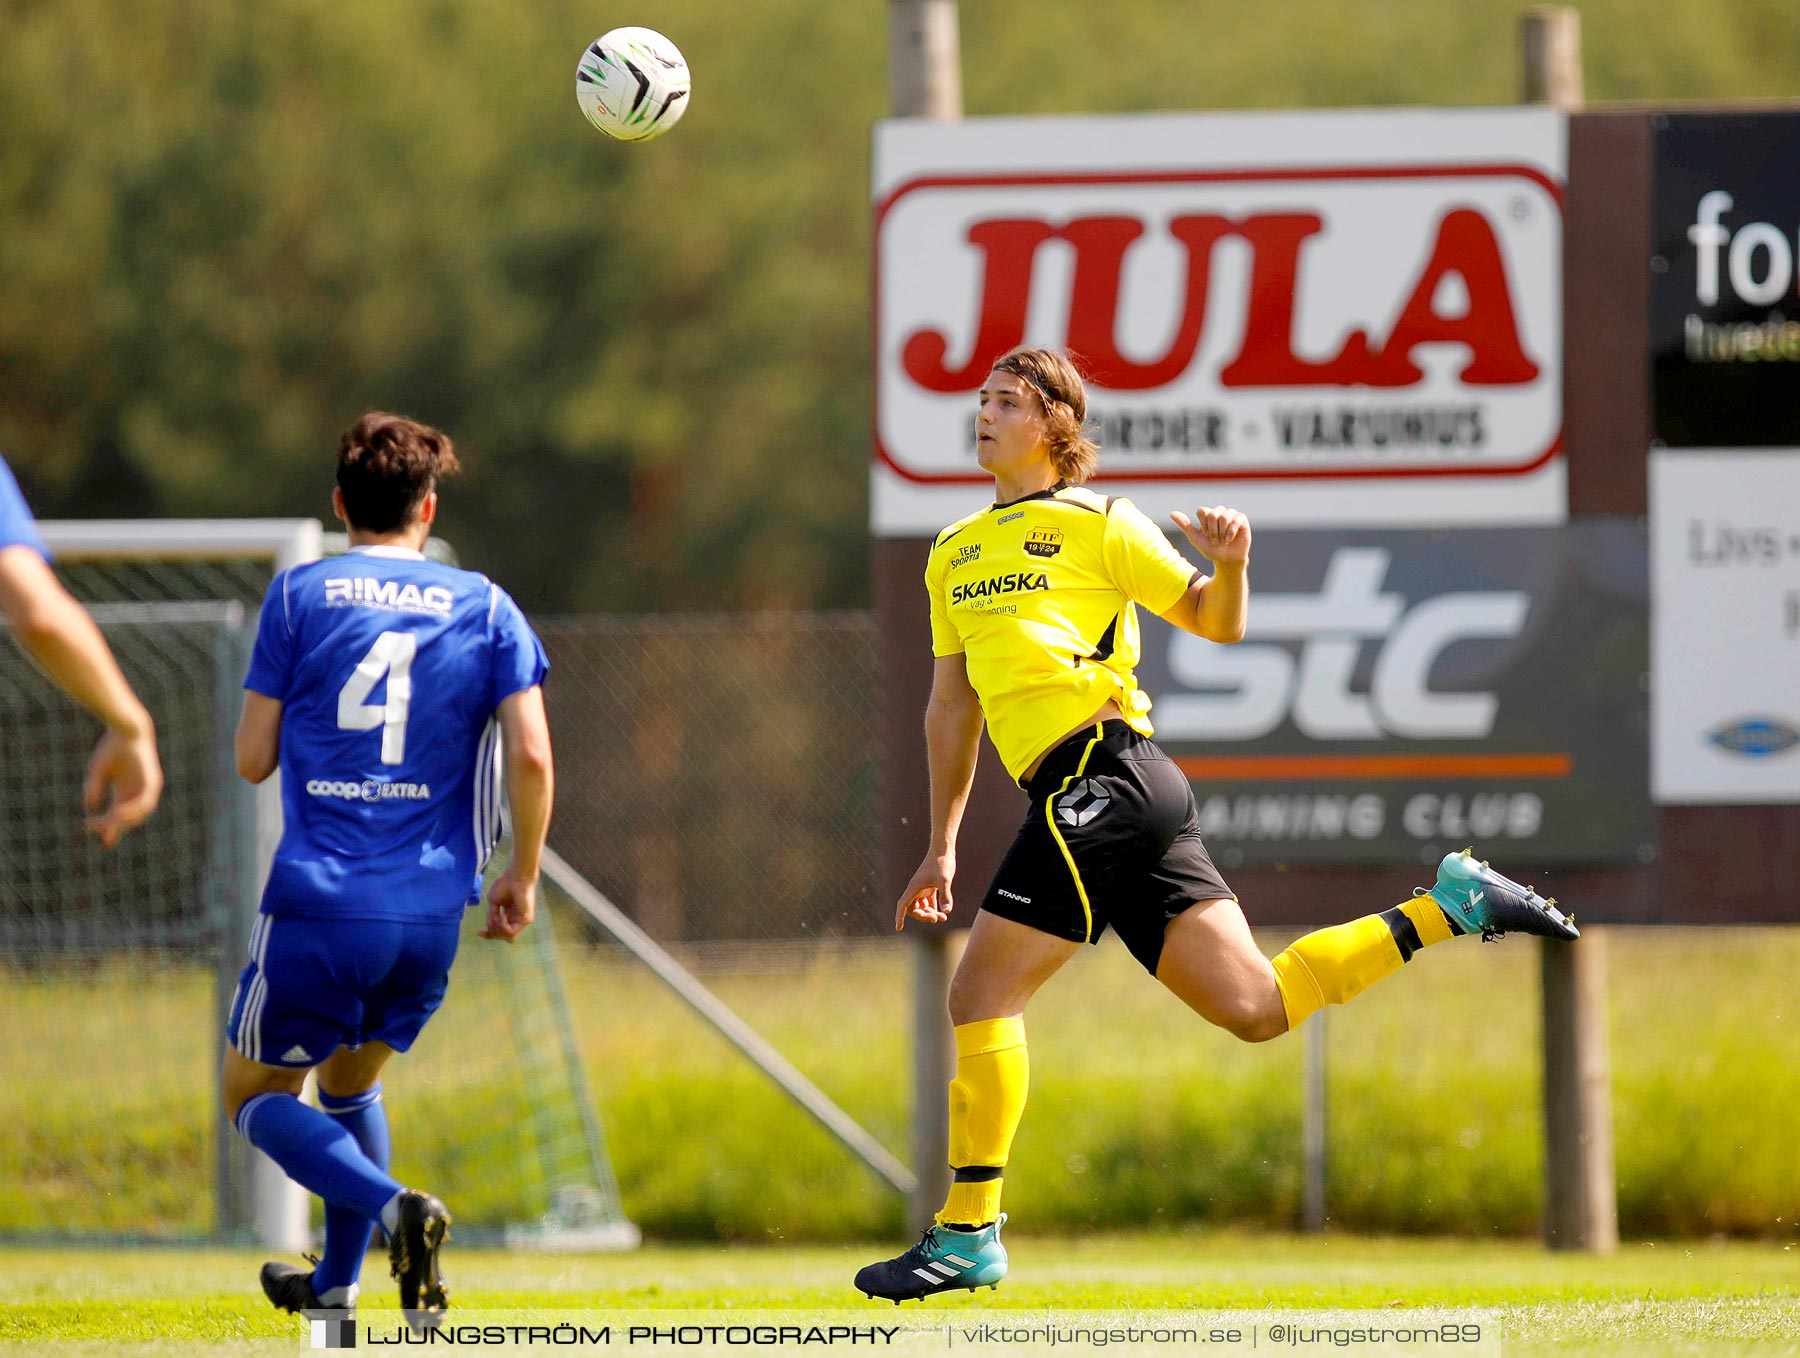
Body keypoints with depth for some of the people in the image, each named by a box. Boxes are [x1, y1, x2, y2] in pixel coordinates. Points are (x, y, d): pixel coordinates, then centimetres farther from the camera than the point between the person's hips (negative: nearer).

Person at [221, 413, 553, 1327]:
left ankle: (393, 1209, -16)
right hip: (432, 910, 3)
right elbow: (530, 756, -3)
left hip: (318, 902, -3)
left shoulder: (299, 595, 1)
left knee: (254, 1096, 11)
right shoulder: (486, 608, 6)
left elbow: (253, 759, 1)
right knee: (352, 1083, 28)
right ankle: (335, 1289, 26)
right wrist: (521, 877, 9)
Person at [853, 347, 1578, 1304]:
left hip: (1105, 774, -8)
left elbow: (1215, 621, 5)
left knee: (982, 991, -11)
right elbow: (952, 704, 29)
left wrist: (1229, 564, -17)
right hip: (1095, 796, 8)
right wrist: (942, 847, 27)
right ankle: (1451, 904, 13)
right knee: (1253, 1007, 2)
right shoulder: (953, 555, 24)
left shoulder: (1096, 523, 3)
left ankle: (967, 1234, -7)